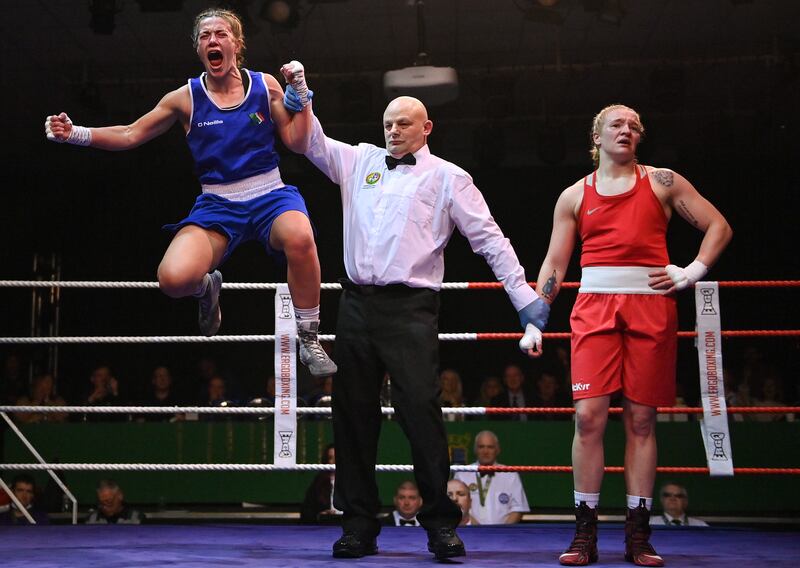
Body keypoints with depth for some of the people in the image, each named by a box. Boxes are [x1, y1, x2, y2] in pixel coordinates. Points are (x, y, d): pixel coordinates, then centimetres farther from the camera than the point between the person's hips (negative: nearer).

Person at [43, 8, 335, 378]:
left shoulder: (265, 86, 4)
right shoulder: (186, 98, 3)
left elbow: (297, 143, 5)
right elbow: (130, 135, 9)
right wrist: (76, 134, -4)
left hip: (269, 195, -1)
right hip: (217, 204, 1)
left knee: (300, 236, -40)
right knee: (174, 278, -28)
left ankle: (309, 340, -18)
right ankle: (206, 287, 16)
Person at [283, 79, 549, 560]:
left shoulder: (447, 177, 6)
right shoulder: (360, 161, 18)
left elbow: (490, 240, 2)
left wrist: (525, 298, -4)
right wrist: (298, 97, 6)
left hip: (410, 308, -4)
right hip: (357, 304, 5)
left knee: (422, 411, -11)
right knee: (353, 414, 5)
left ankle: (441, 524, -1)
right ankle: (360, 524, 14)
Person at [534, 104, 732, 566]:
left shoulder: (662, 182, 11)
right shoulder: (575, 196, 15)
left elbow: (719, 226, 11)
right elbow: (554, 263, 14)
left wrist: (694, 271, -2)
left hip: (651, 306, 0)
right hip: (595, 305, 1)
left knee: (642, 419, 1)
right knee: (589, 416, -9)